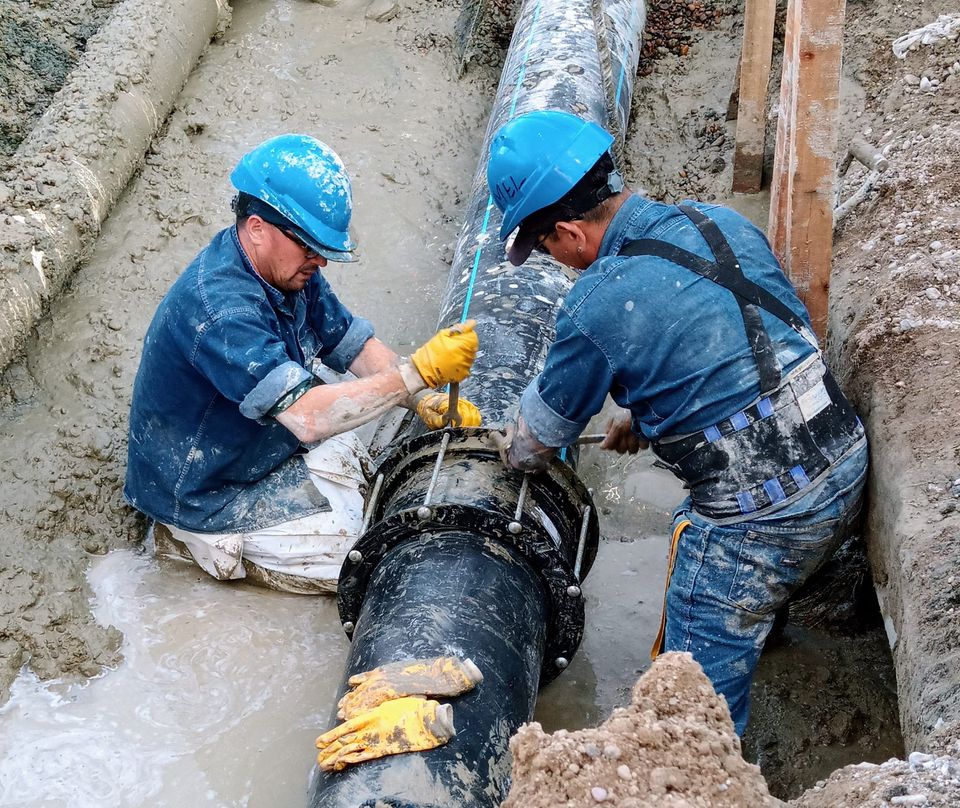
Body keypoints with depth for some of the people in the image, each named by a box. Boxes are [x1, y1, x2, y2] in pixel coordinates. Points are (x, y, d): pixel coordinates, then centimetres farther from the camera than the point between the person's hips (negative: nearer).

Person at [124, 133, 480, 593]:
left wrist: (425, 403, -14)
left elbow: (352, 344, 1)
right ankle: (196, 540, 1)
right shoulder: (221, 308, -36)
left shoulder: (288, 269, -6)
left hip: (261, 448, 9)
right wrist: (418, 372, -40)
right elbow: (309, 417, -42)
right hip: (204, 492, -9)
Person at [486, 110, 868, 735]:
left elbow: (542, 432, 2)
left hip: (760, 521, -8)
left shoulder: (597, 309, -17)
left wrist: (517, 455, 24)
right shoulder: (722, 221, 2)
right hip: (847, 465, 8)